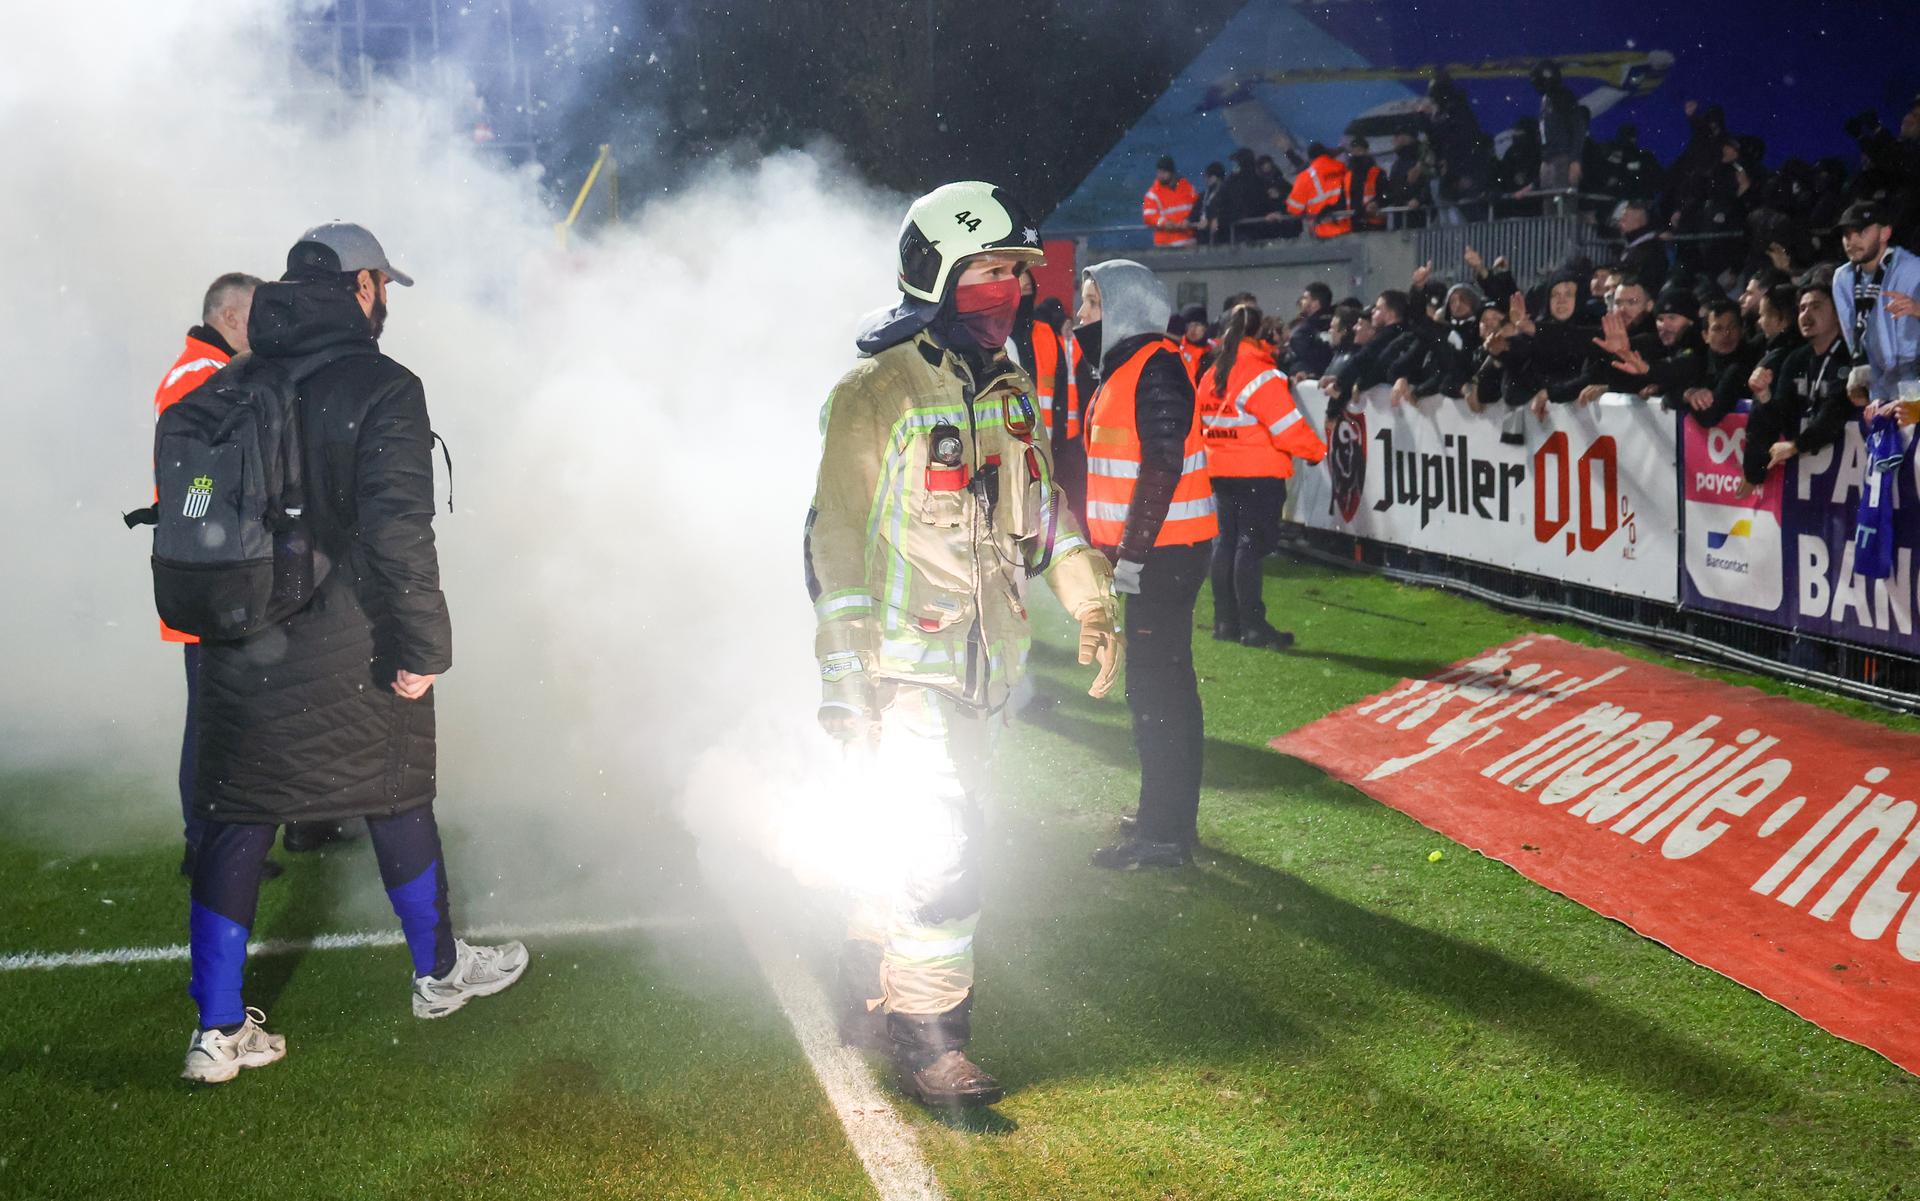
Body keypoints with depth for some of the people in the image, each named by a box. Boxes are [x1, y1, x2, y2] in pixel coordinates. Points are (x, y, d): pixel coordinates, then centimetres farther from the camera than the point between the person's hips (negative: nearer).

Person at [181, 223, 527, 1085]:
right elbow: (399, 533, -20)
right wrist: (424, 648, -15)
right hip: (348, 659, -5)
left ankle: (220, 1032, 11)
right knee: (398, 804, 15)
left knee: (234, 827, 7)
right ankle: (439, 973, 32)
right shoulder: (381, 390, -13)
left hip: (240, 656, 5)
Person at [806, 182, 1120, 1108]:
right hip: (906, 664, -7)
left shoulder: (1010, 394, 11)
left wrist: (1090, 606, 13)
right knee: (942, 851, -9)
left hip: (981, 665, 7)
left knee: (909, 837, 16)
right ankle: (925, 1036, 4)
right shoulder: (875, 395, -12)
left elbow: (1040, 510, 20)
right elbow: (839, 540, -14)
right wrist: (843, 679, -17)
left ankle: (871, 999, 30)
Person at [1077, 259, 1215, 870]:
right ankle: (1170, 818, 26)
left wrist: (1133, 553, -22)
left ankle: (1162, 832, -1)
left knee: (1156, 685, -7)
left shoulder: (1157, 368, -15)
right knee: (1163, 681, 16)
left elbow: (1162, 468, -21)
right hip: (1145, 549, 10)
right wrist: (1120, 547, 19)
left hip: (1162, 551, -10)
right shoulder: (1123, 367, 16)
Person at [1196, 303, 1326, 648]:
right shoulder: (1261, 374, -14)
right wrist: (1318, 450, -2)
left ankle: (1226, 622, 16)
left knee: (1225, 543, 11)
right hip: (1259, 475, -7)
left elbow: (1205, 424, 17)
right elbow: (1287, 426, -16)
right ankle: (1252, 626, -4)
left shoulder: (1211, 376, 10)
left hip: (1220, 472, 7)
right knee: (1252, 546, -6)